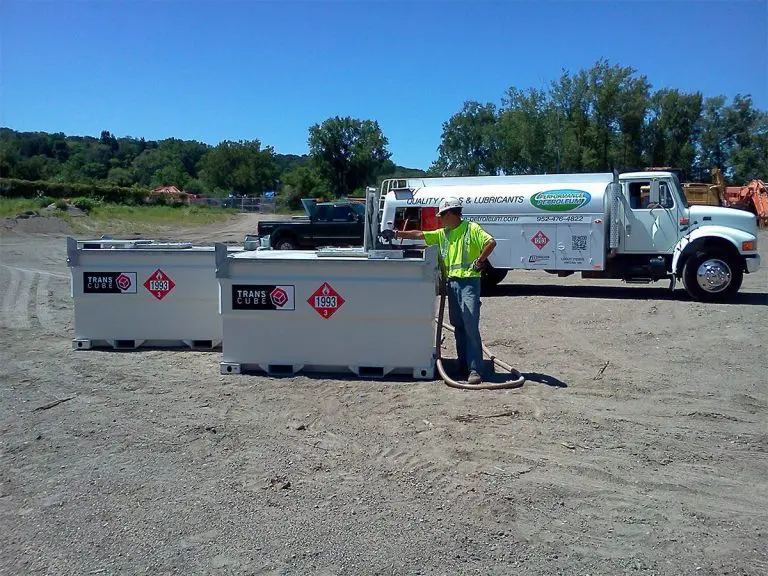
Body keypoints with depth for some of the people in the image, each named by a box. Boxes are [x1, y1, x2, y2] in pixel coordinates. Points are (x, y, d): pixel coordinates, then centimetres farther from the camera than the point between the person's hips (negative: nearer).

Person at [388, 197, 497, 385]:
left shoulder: (471, 228, -5)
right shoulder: (443, 233, 16)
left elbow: (491, 242, -15)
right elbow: (419, 234, 17)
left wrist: (480, 261, -13)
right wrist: (398, 234, 12)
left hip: (469, 281, -7)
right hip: (452, 282, 7)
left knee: (471, 326, -11)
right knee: (458, 326, 9)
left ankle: (475, 370, -10)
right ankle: (463, 366, 17)